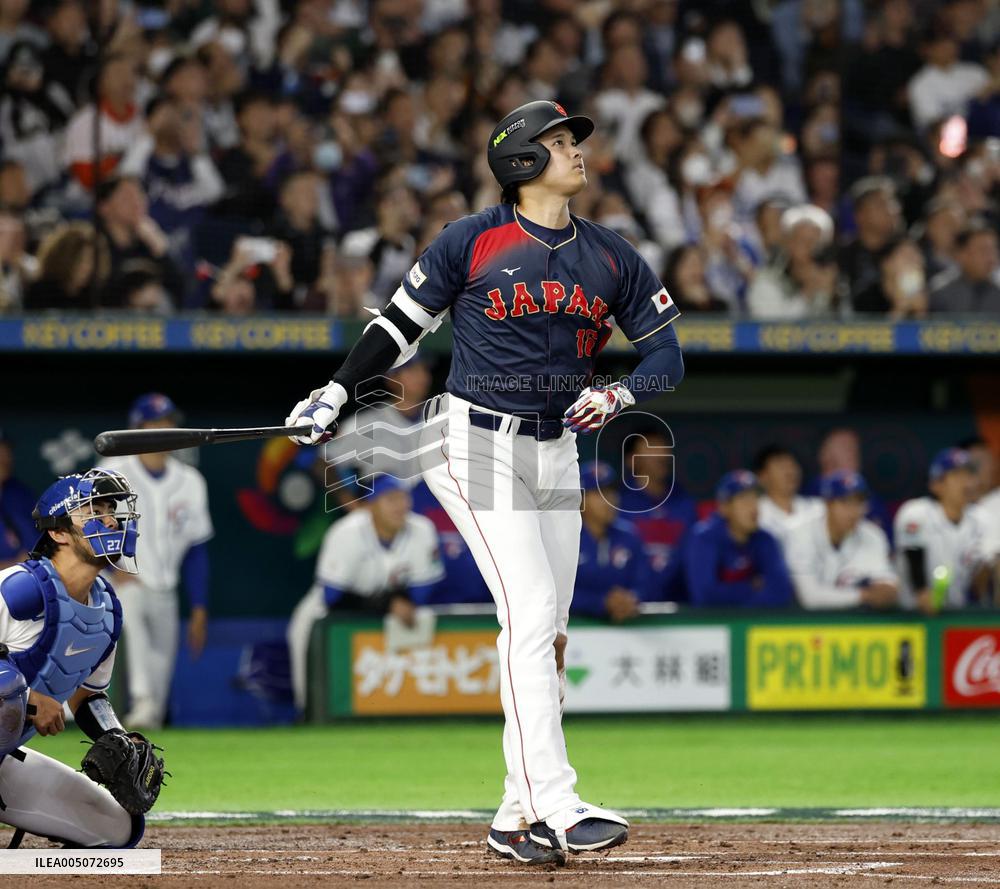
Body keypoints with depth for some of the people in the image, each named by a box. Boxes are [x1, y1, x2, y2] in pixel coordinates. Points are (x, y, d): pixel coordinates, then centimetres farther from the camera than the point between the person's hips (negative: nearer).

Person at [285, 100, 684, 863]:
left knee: (546, 634, 5)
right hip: (478, 445, -6)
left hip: (556, 452, 6)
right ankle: (555, 804, -23)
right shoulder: (472, 243, -6)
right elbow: (403, 322, 4)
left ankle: (518, 817, 11)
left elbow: (667, 353, 9)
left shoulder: (611, 258, 6)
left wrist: (618, 394, -10)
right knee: (530, 615, -18)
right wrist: (337, 393, -2)